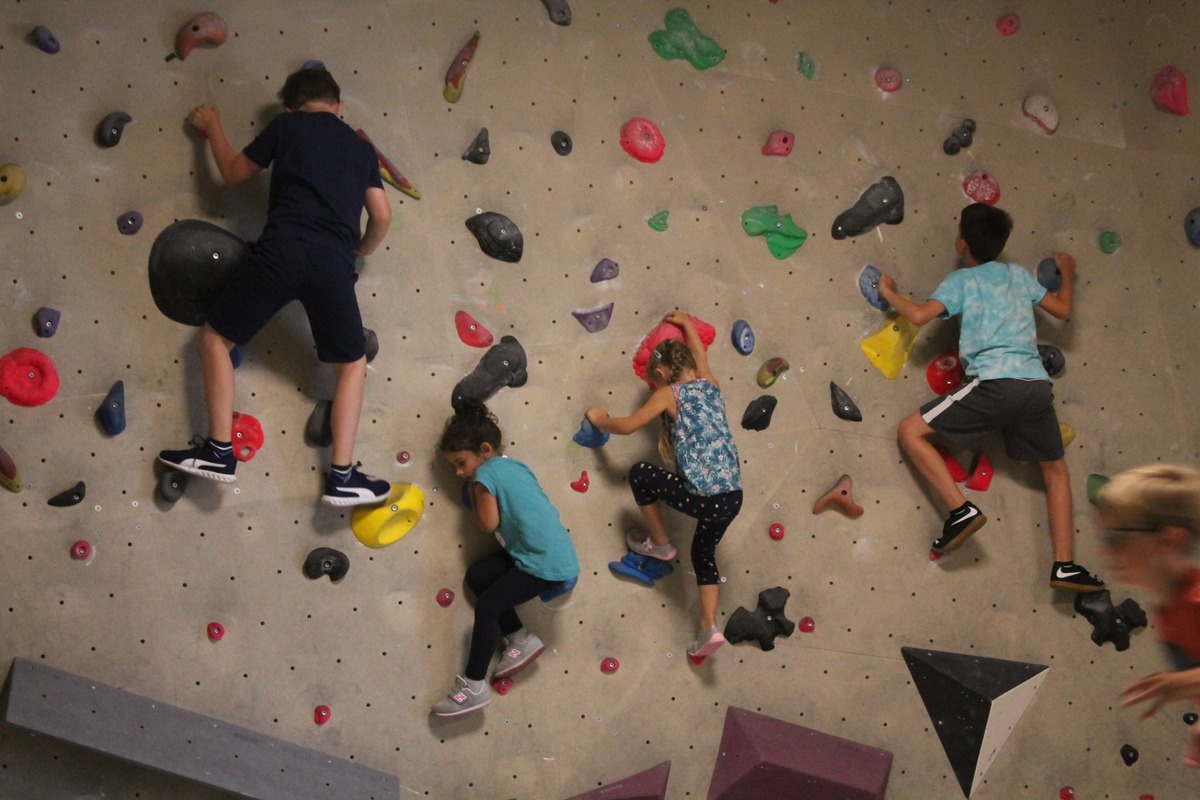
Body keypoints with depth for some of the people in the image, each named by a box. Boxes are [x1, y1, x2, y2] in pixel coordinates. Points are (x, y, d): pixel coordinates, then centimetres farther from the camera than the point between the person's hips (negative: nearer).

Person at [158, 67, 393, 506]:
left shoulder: (286, 126, 14)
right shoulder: (361, 148, 21)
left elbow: (234, 173, 21)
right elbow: (382, 216, 14)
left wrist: (212, 126, 37)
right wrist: (362, 249, 34)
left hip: (281, 252, -2)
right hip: (334, 264, 2)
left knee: (216, 337, 15)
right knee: (353, 366, 16)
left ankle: (220, 452, 7)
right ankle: (342, 477, 4)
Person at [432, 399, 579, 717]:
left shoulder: (485, 473, -10)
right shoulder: (514, 465, 15)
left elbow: (488, 524, -10)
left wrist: (472, 487, 0)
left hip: (548, 564, -10)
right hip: (551, 551, 10)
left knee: (487, 607, -8)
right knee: (477, 577, 13)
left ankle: (473, 687, -2)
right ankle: (522, 640, 16)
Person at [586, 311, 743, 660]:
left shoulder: (669, 394, -3)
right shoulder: (710, 385, 14)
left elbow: (627, 425, -5)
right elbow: (699, 356, 36)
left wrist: (599, 419, 14)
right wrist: (687, 325, 50)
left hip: (702, 497, -7)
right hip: (733, 497, 7)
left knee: (639, 474, 12)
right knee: (703, 552, 26)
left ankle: (660, 544, 25)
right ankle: (709, 629, 16)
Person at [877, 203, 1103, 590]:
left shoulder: (961, 280, 7)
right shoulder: (1018, 273, 20)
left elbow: (919, 314, -6)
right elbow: (1062, 309, 28)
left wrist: (888, 293, 13)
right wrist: (1067, 274, 46)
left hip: (995, 384, -5)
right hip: (1036, 384, 5)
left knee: (911, 431, 4)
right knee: (1055, 468, 23)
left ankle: (961, 510, -11)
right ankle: (1064, 565, 12)